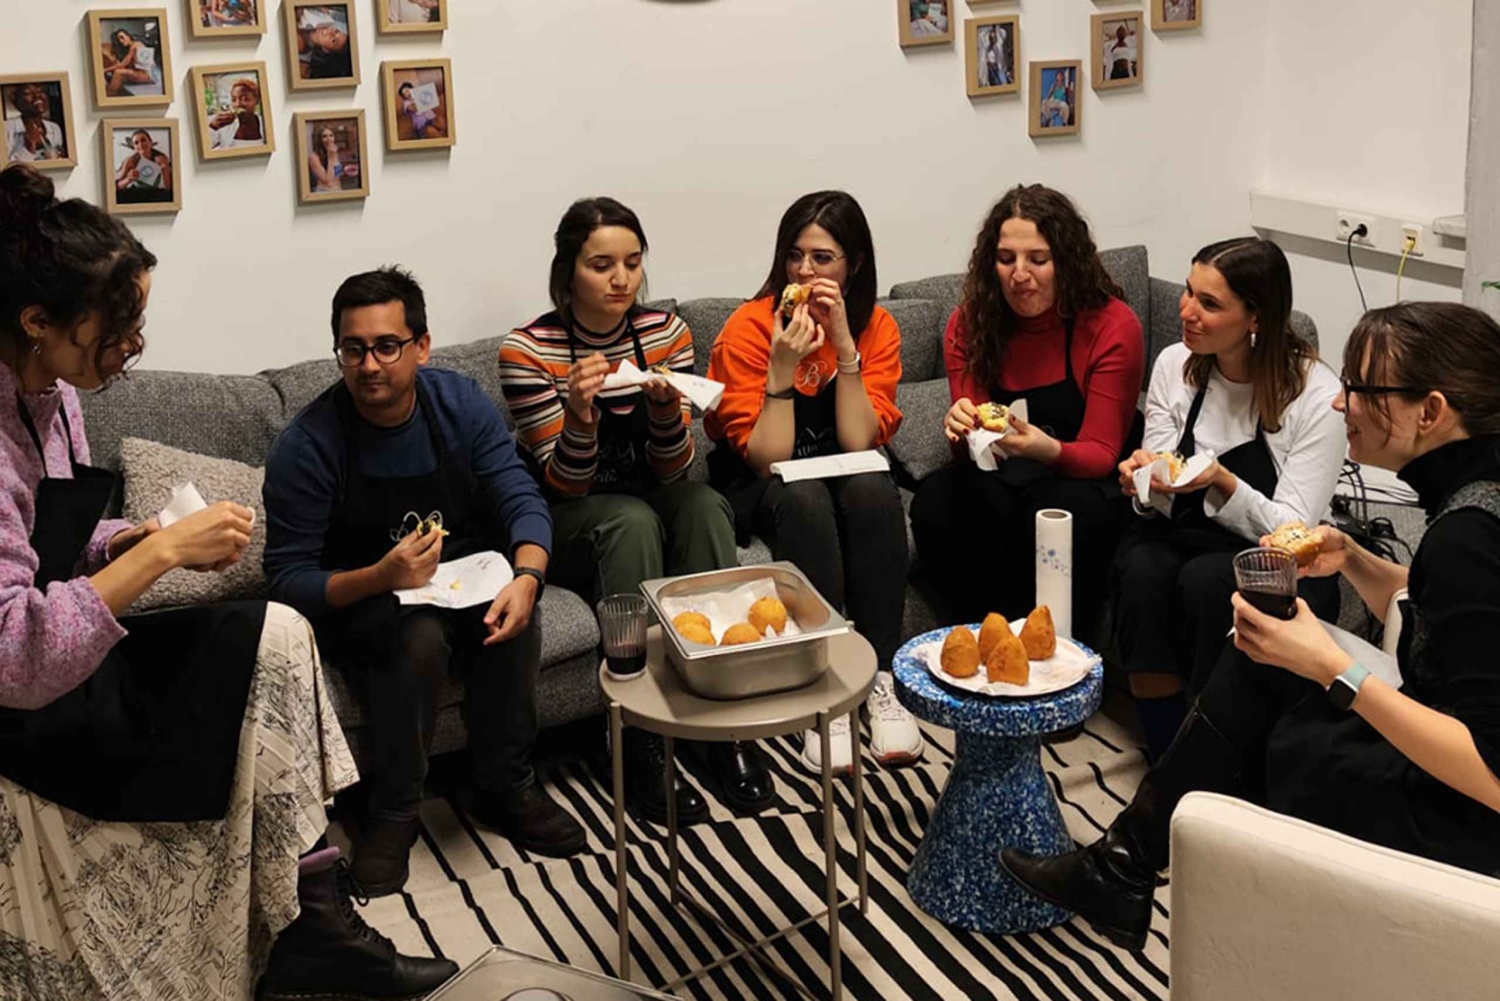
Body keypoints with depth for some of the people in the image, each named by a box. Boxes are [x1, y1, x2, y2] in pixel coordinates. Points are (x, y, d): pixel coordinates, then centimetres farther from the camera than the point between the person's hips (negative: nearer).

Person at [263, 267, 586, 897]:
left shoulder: (461, 404, -8)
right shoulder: (308, 444, -18)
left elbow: (522, 501, -12)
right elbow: (287, 581, -18)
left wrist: (527, 576, -35)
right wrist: (382, 577, -37)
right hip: (357, 602, -3)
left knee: (512, 619, -28)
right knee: (420, 635, -34)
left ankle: (504, 789, -6)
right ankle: (392, 814, -15)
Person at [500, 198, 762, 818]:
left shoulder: (665, 332, -3)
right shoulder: (527, 350, -14)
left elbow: (672, 471, -5)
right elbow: (564, 483, -14)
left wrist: (666, 405, -26)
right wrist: (579, 414, -34)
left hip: (648, 500, 4)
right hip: (566, 525, -3)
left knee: (704, 506, -28)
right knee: (633, 519, -34)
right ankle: (640, 743, -30)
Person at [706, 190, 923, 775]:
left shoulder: (877, 327, -7)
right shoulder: (750, 326, -15)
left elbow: (860, 443, -18)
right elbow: (768, 459, -20)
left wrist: (844, 344, -25)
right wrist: (783, 367, -31)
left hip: (839, 478, 2)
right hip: (758, 488, -2)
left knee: (874, 489, -31)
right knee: (804, 498, -35)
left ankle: (880, 682, -24)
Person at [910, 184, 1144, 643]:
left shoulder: (1113, 327, -14)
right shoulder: (969, 324, -3)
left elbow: (1100, 455, -13)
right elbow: (973, 454, -2)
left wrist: (1048, 449, -37)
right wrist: (962, 430, -28)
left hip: (1086, 482, -3)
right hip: (1002, 481, 3)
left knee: (1058, 514, -36)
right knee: (934, 501, -28)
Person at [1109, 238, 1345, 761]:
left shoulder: (1317, 395, -15)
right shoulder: (1175, 365, -1)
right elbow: (1159, 505, 3)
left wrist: (1222, 482, -33)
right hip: (1186, 536, 4)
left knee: (1205, 579, -35)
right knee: (1141, 570, -30)